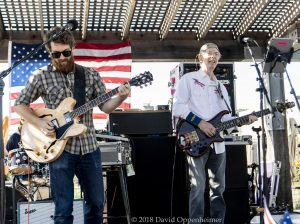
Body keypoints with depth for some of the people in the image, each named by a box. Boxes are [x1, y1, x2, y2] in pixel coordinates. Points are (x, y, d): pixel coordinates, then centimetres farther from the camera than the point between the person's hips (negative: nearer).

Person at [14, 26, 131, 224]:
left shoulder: (91, 75, 5)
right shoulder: (41, 77, -1)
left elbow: (105, 106, 3)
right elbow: (20, 104, 4)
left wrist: (120, 98, -18)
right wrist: (40, 123, -11)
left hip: (89, 147, 3)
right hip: (60, 148, -3)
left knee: (96, 202, 12)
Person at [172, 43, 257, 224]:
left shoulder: (221, 87, 21)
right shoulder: (188, 79, 1)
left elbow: (225, 117, 18)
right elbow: (178, 107, -9)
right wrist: (200, 122, -16)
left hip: (217, 144, 7)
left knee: (218, 188, 9)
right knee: (198, 187, -10)